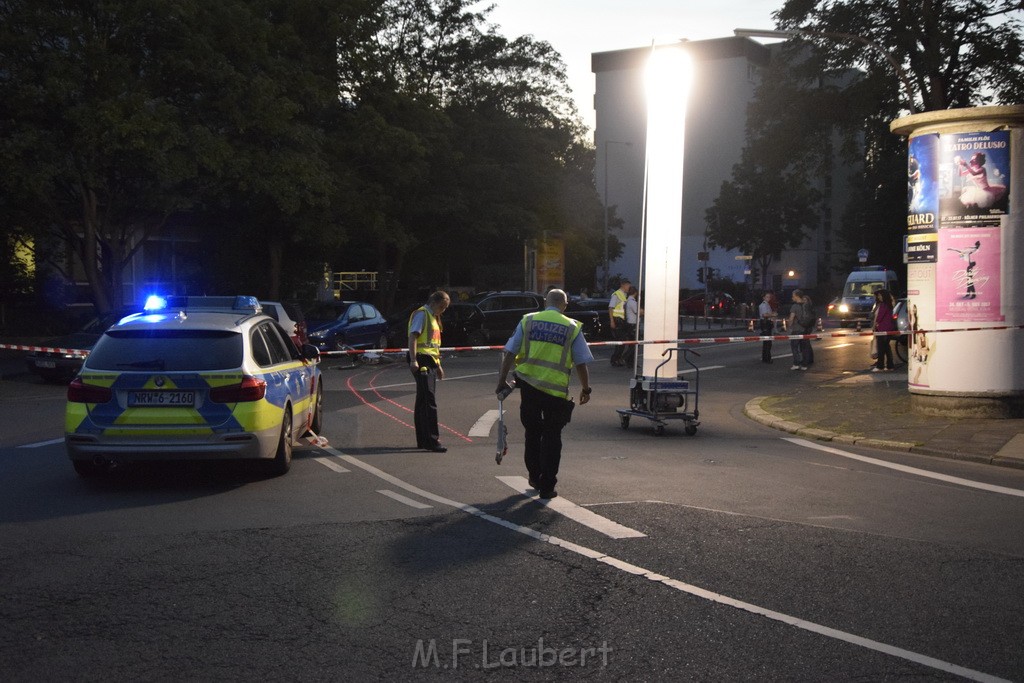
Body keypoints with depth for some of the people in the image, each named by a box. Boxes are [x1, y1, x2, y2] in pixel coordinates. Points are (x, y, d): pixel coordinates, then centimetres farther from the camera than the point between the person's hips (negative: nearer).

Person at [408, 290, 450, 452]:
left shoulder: (433, 317, 23)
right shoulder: (421, 314, -7)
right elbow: (413, 337, -17)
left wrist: (438, 365, 27)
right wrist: (413, 360, -26)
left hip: (430, 362, 10)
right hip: (422, 361, -10)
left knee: (423, 402, 12)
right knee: (429, 401, -14)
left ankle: (423, 440, 16)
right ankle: (432, 440, -17)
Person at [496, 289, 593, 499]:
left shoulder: (528, 321, 4)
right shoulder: (572, 328, 0)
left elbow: (509, 353, 1)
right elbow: (581, 363, 0)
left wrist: (502, 381, 8)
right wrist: (585, 389, 12)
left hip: (528, 385, 2)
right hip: (556, 390, -2)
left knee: (532, 432, 19)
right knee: (551, 437, 7)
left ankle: (534, 476, 31)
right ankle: (547, 486, 7)